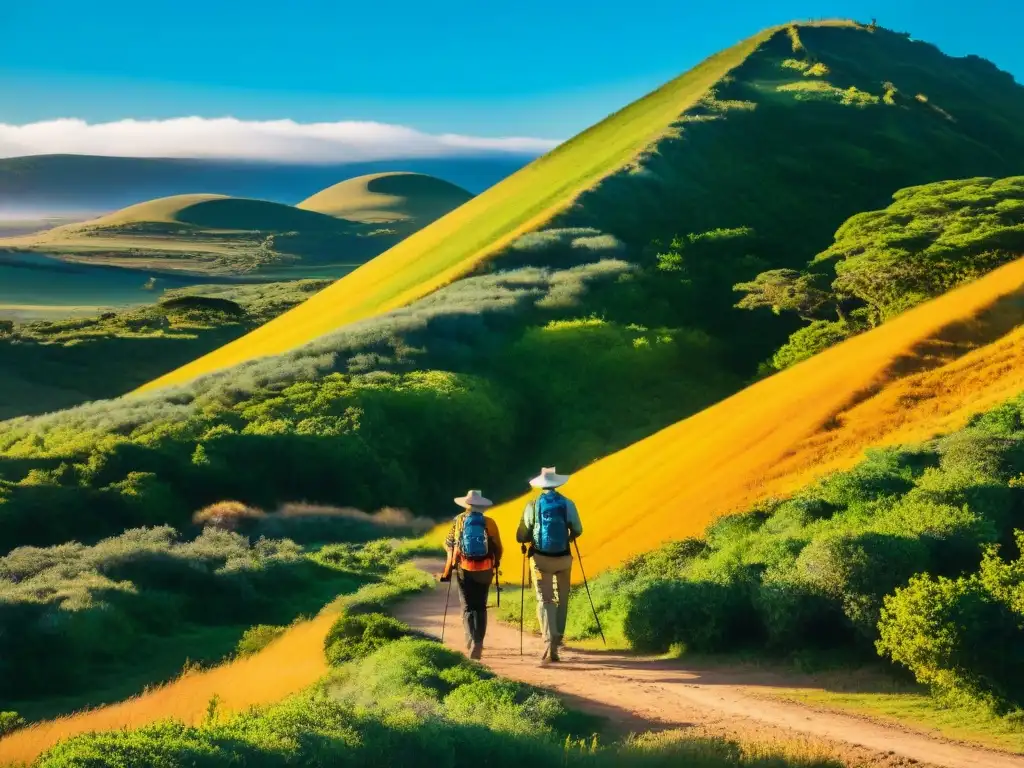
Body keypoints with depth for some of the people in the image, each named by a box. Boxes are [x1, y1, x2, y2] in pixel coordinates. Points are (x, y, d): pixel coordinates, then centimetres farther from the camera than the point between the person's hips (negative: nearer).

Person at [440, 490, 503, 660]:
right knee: (481, 607, 14)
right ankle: (478, 643, 10)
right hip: (485, 571, 1)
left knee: (468, 608, 5)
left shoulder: (458, 521, -1)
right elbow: (498, 548, 0)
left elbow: (448, 544, 9)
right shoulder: (489, 522, -2)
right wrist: (495, 563, 21)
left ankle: (472, 640, -17)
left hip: (464, 569, -1)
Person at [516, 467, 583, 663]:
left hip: (541, 558, -1)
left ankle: (549, 642, -19)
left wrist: (530, 539, 19)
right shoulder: (568, 504, -3)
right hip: (563, 559, 1)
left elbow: (521, 536, -4)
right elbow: (577, 531, 7)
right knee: (561, 599, 19)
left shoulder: (533, 506, -6)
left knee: (545, 600, -1)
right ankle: (557, 637, 28)